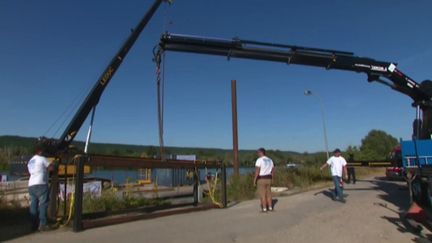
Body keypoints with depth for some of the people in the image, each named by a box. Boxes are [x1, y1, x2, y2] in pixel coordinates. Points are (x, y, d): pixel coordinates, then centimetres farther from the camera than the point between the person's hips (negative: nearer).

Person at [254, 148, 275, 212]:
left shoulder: (259, 160, -14)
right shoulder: (270, 160, 9)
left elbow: (257, 171, -19)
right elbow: (273, 171, 11)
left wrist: (255, 179, -12)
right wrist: (271, 179, 18)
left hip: (261, 179, -6)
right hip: (268, 179, 7)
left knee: (262, 194, 0)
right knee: (268, 194, 13)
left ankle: (264, 209, 2)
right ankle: (270, 208, 16)